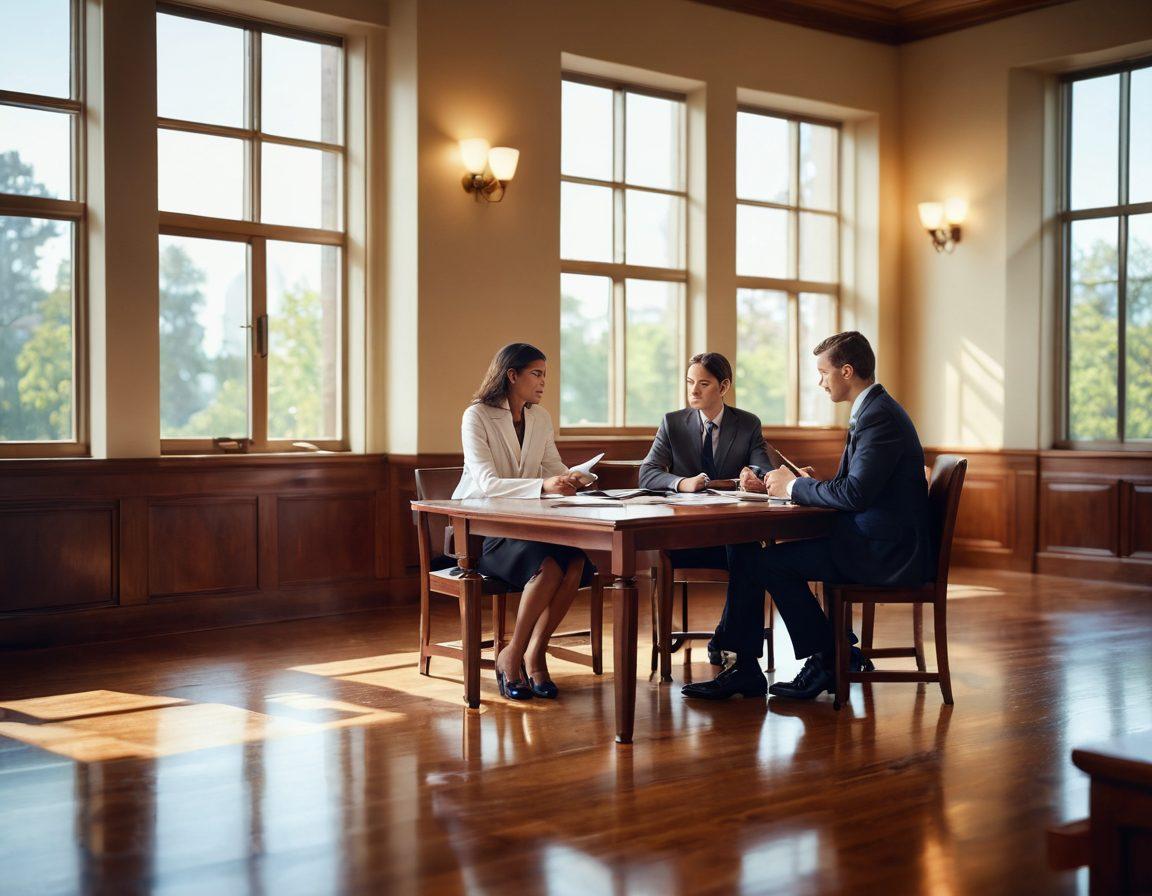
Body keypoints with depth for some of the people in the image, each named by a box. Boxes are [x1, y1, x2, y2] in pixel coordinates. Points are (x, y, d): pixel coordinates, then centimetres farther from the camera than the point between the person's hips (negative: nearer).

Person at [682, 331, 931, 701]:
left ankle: (829, 660, 2)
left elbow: (854, 493, -25)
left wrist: (794, 486, -11)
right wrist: (801, 483, 3)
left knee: (771, 561, -15)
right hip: (872, 540, 10)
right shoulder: (874, 410, 17)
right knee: (744, 551, 2)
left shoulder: (879, 416, -17)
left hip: (885, 551, -10)